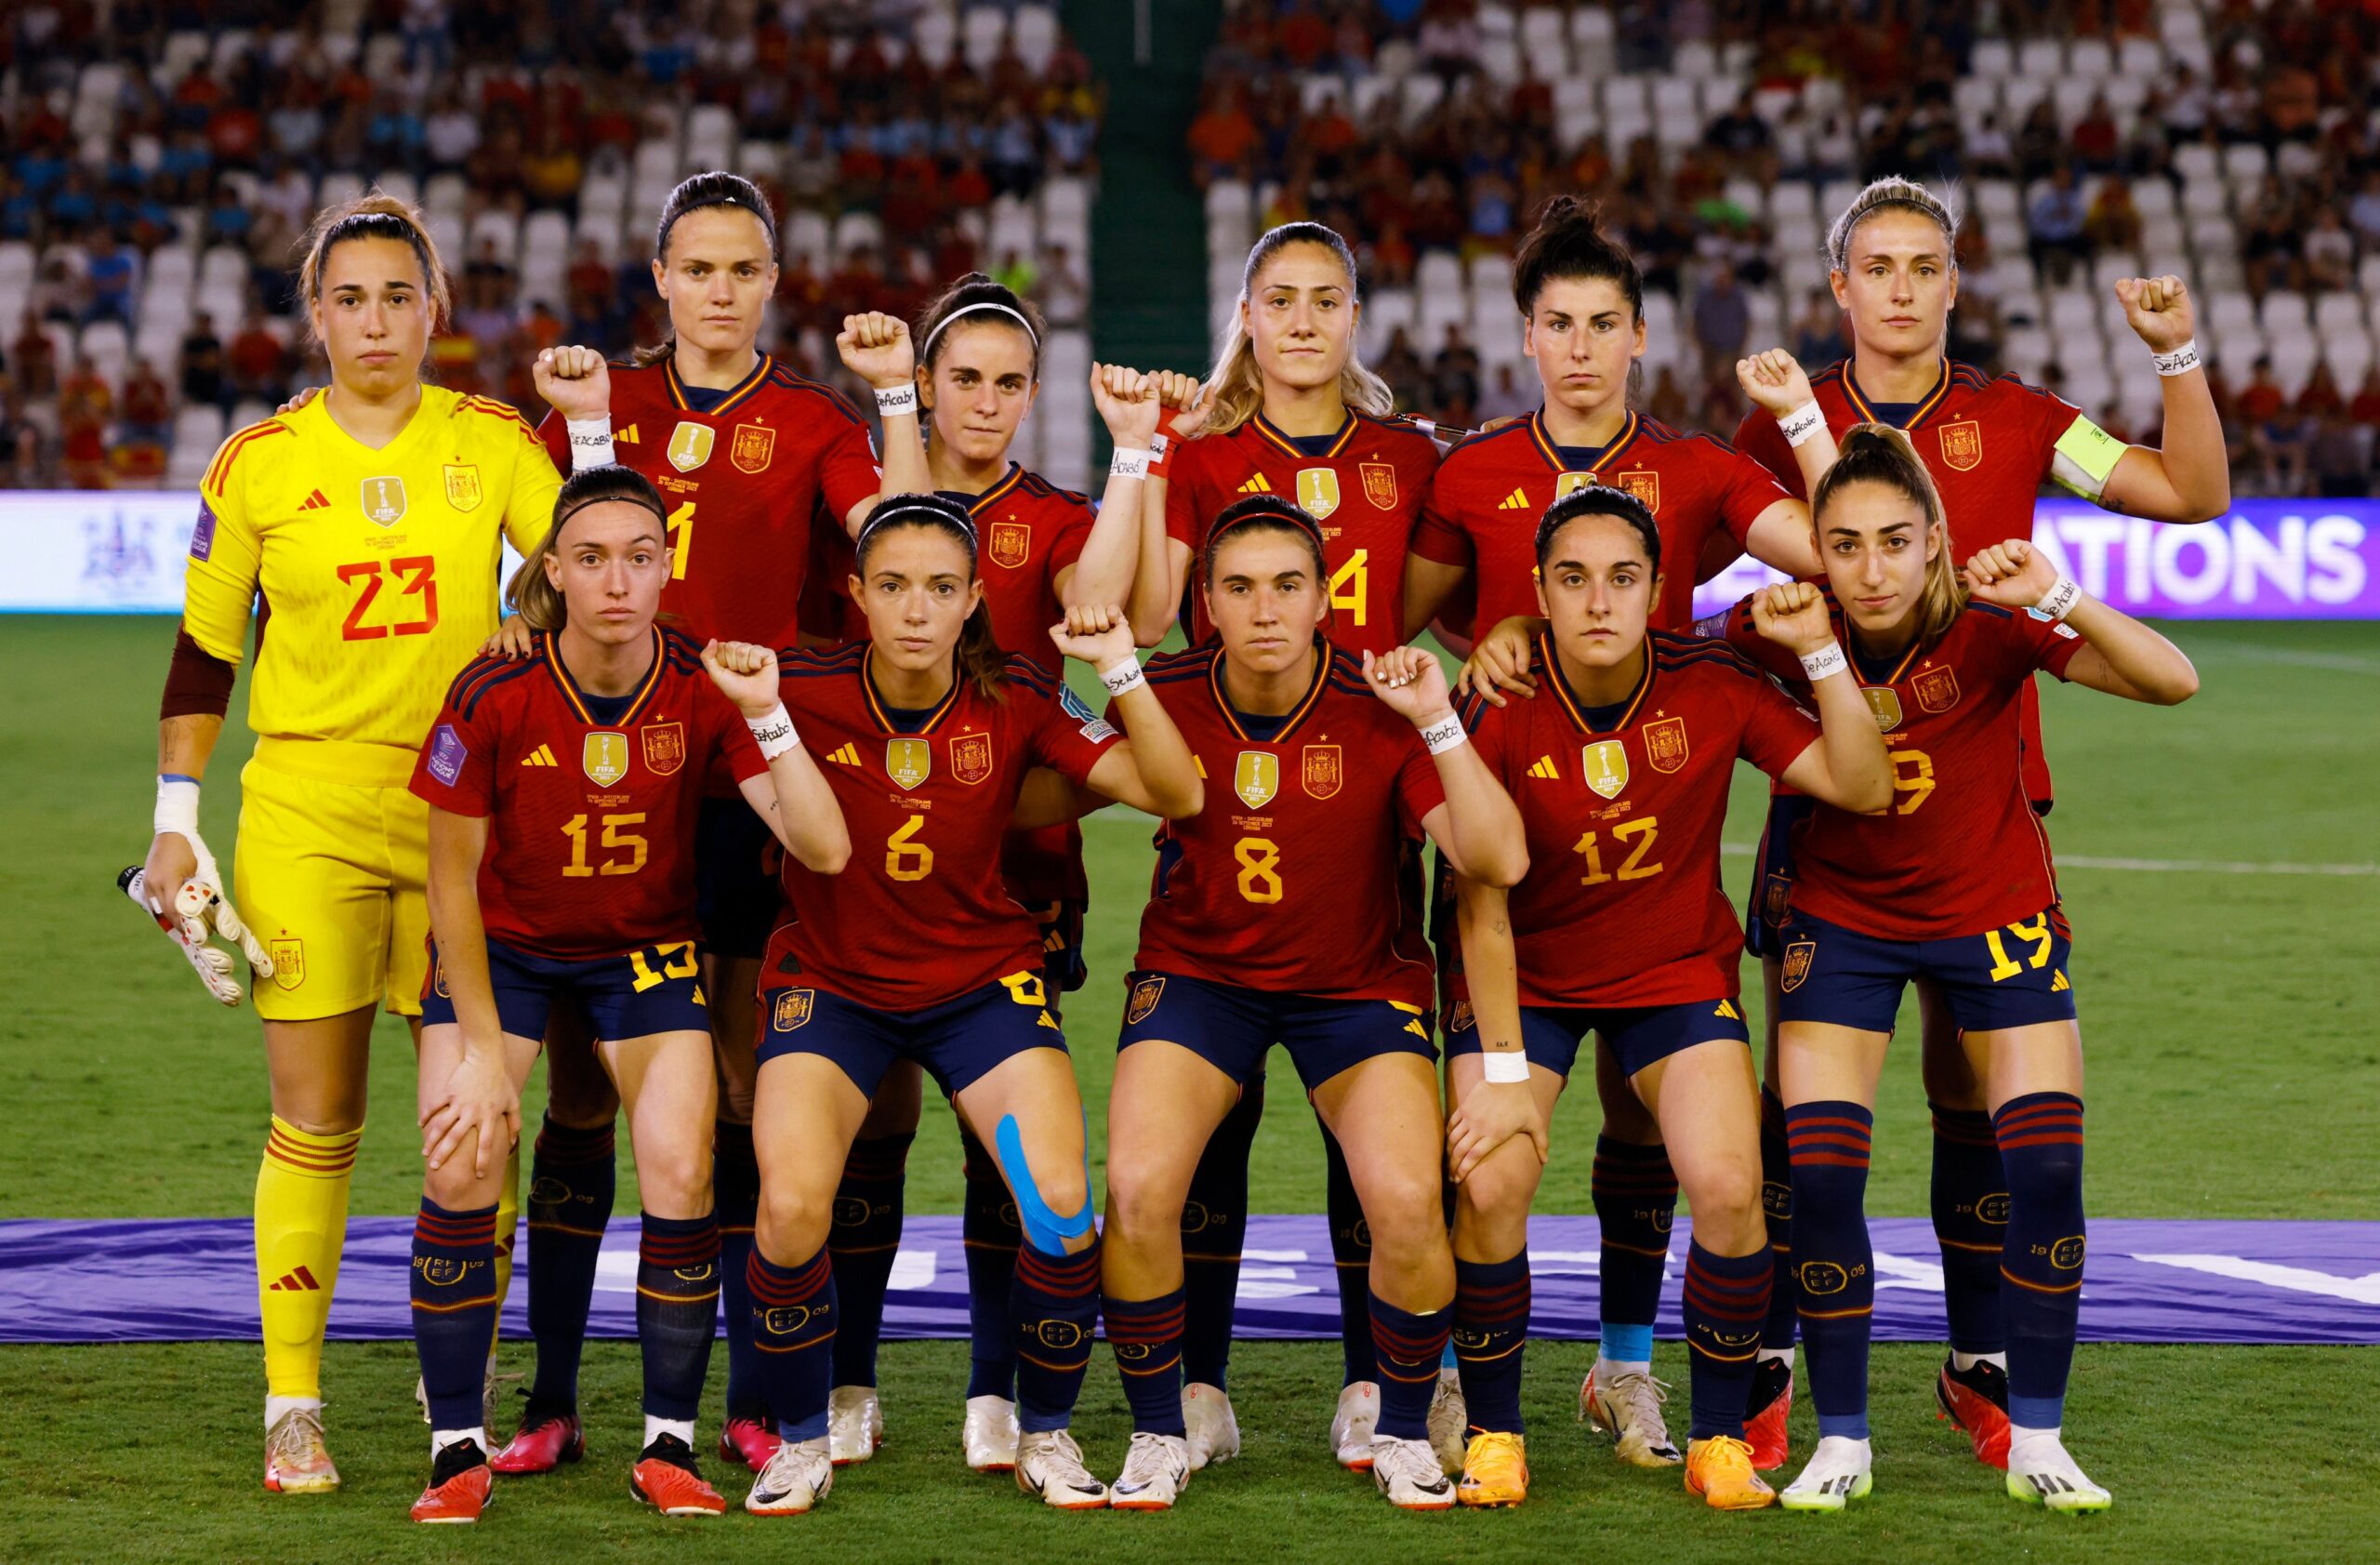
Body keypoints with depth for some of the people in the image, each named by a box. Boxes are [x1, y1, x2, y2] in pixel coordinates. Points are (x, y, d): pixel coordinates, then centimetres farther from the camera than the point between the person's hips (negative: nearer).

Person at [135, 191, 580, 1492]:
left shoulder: (490, 444, 3)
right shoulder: (259, 464, 1)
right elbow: (202, 656, 6)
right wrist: (175, 825, 1)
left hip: (463, 809, 1)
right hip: (305, 810, -1)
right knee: (315, 1125, -2)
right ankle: (292, 1408, 6)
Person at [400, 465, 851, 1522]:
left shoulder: (701, 693, -19)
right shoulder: (494, 699, -22)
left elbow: (824, 849, -27)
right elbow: (453, 878, -11)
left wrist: (769, 715, -38)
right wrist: (485, 1051, -11)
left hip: (644, 953, 1)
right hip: (503, 948, -1)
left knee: (682, 1174, -15)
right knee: (460, 1167, -17)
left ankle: (668, 1445, 0)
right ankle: (458, 1449, -5)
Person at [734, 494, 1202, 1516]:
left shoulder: (1013, 701, -10)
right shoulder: (805, 693, -14)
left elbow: (1174, 793, -13)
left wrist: (1122, 672, -26)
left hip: (982, 979, 1)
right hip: (830, 981, -1)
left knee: (1061, 1202, -19)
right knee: (791, 1207, -23)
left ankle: (1046, 1437, 7)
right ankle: (799, 1444, 3)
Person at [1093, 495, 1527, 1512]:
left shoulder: (1381, 712, -14)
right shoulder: (1164, 699, -10)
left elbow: (1497, 861, -22)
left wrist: (1438, 723, -30)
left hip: (1358, 981, -1)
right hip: (1197, 971, 1)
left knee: (1407, 1202, -21)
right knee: (1139, 1189, -22)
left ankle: (1403, 1437, 6)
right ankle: (1159, 1437, 2)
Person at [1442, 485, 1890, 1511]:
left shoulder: (1711, 688, -14)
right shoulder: (1498, 711, -19)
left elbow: (1863, 788, -13)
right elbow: (1480, 904, -15)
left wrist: (1820, 652, -24)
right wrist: (1504, 1072, -16)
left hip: (1679, 973, 1)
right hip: (1525, 979, -1)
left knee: (1728, 1188, -17)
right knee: (1488, 1188, -20)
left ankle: (1720, 1441, 1)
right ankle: (1493, 1437, 2)